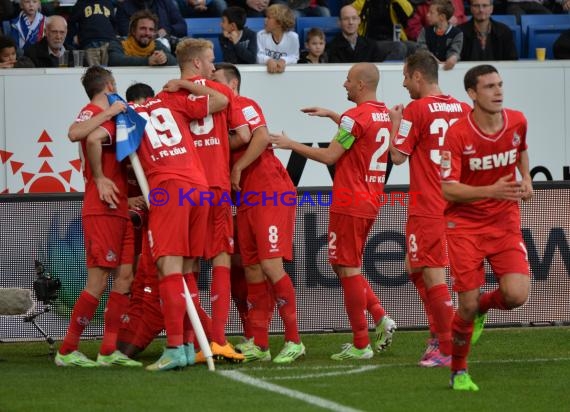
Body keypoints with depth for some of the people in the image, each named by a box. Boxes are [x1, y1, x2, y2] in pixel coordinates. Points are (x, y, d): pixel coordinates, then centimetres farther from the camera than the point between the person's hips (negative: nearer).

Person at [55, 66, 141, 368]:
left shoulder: (93, 114, 17)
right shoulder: (97, 114, -14)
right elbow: (93, 140, -34)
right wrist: (99, 178, -23)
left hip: (118, 211, 10)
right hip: (102, 211, -10)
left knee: (125, 277, 7)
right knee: (98, 283, -8)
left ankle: (109, 351, 8)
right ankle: (67, 351, -2)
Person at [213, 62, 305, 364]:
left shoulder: (244, 105, -5)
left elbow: (261, 137, -22)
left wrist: (237, 169, -17)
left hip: (270, 194, -9)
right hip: (246, 200, 9)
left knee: (271, 265, -14)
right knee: (252, 271, 5)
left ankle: (294, 341, -9)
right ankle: (259, 345, 8)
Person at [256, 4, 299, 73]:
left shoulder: (293, 37, -2)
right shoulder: (261, 35, 2)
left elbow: (294, 58, -3)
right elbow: (259, 56, -5)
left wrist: (283, 61, -24)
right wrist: (269, 61, -26)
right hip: (264, 70, 0)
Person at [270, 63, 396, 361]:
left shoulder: (356, 117, -16)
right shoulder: (385, 115, 9)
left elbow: (329, 156, -12)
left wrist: (290, 144, -3)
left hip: (349, 205, -8)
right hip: (370, 204, 8)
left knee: (348, 270, -3)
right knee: (348, 267, 19)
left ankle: (360, 345, -1)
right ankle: (381, 318, 4)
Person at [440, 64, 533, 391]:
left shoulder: (517, 122, -3)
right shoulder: (457, 134, -16)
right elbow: (448, 190, -20)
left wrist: (526, 179, 5)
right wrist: (492, 190, -32)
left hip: (506, 221, 3)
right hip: (465, 224, -3)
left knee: (517, 295, -15)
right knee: (468, 304, -6)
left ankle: (483, 306, 22)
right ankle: (459, 372, 18)